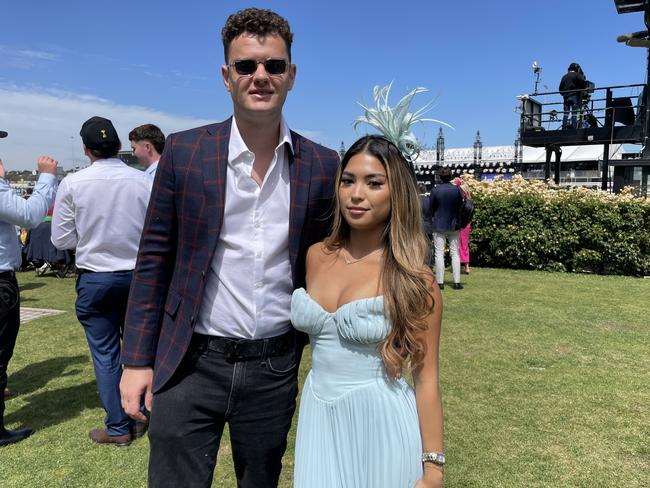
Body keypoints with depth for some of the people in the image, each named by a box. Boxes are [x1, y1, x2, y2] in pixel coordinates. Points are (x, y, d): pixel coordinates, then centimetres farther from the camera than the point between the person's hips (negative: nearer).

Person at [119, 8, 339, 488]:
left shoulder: (323, 167, -2)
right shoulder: (184, 151, -5)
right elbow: (155, 259, -1)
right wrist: (138, 358, -2)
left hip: (275, 368, 2)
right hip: (191, 363, -1)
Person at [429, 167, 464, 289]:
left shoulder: (435, 190, -10)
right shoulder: (457, 189, -5)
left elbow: (431, 207, -2)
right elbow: (460, 205, 3)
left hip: (439, 225, -2)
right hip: (454, 225, 2)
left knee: (439, 254, 3)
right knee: (455, 254, 8)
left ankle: (440, 282, 2)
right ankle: (457, 282, 7)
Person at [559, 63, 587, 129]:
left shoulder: (564, 76, 18)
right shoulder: (577, 75, 1)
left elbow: (560, 88, 17)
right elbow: (583, 83, -10)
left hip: (566, 97, 5)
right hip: (575, 96, -5)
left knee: (566, 113, 4)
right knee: (574, 113, -7)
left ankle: (564, 128, -1)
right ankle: (574, 128, -14)